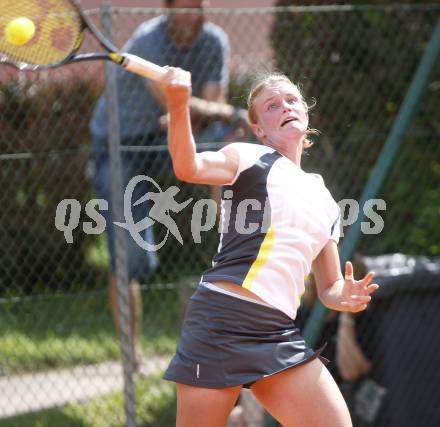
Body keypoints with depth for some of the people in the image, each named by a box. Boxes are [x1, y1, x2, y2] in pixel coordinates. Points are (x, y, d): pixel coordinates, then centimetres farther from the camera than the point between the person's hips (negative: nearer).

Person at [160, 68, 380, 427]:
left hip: (279, 334, 6)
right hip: (221, 319, -6)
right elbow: (189, 168, -17)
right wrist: (178, 107, -36)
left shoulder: (324, 200, 22)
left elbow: (329, 287, 28)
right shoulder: (250, 159, 5)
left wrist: (344, 297, 3)